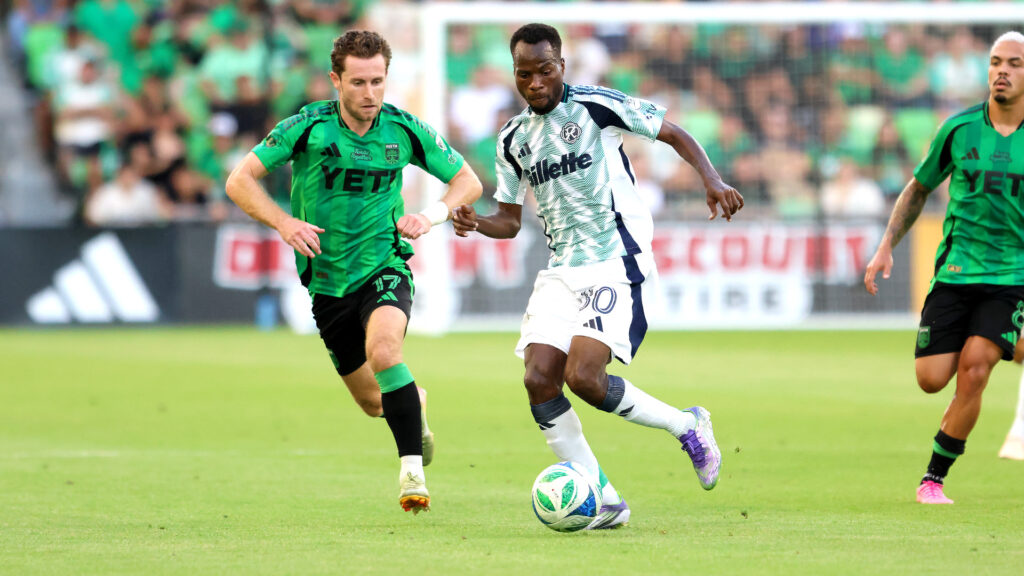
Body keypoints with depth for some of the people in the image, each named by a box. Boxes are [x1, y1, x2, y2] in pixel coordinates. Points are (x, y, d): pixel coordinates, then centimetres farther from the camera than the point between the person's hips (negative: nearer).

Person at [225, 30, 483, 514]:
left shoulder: (404, 130, -7)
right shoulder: (307, 127, -11)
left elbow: (468, 181, 5)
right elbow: (239, 181, -8)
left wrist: (433, 215, -14)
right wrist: (284, 223, -23)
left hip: (384, 269, -2)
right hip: (327, 281, 2)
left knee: (383, 350, -33)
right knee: (374, 403, 10)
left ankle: (412, 471, -26)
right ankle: (414, 405, 48)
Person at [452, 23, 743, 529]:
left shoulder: (598, 106, -5)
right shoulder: (513, 139, 12)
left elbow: (673, 133, 1)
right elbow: (510, 219, 20)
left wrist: (711, 180, -15)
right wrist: (477, 224, -2)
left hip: (617, 263, -6)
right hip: (561, 272, 6)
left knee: (583, 377, -21)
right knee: (538, 380, -11)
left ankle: (686, 426, 4)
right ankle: (603, 503, -2)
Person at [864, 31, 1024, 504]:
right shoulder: (959, 129, 1)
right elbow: (918, 188, 14)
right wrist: (886, 247, 7)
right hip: (954, 270, 2)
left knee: (973, 370, -19)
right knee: (930, 379, -6)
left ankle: (934, 478, -4)